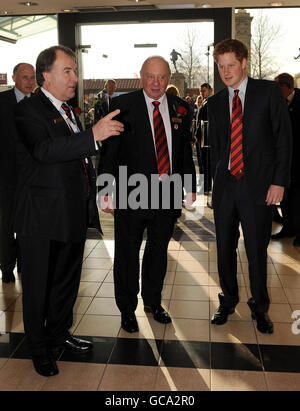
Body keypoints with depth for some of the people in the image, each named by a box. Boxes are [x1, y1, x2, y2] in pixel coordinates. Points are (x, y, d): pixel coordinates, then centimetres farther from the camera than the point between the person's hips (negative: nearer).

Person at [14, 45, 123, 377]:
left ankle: (59, 336, 40)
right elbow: (43, 149, -32)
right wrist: (93, 135, -38)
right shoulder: (29, 110, -12)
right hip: (42, 219, -8)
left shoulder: (68, 111, 14)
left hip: (74, 215, 8)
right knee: (38, 287, 7)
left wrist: (95, 192, 17)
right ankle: (40, 349, 26)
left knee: (67, 281, 20)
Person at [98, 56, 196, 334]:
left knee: (159, 251, 17)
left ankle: (153, 301, 37)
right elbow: (109, 151, -8)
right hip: (131, 193, -3)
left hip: (168, 193, 4)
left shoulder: (180, 108, 6)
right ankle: (127, 309, 27)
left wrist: (190, 186, 9)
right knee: (127, 253, 8)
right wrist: (106, 190, -13)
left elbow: (185, 150, 12)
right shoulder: (122, 106, -5)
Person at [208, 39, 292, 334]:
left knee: (257, 251, 5)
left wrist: (279, 181, -9)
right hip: (225, 186, 3)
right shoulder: (215, 103, 11)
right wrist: (217, 182, 9)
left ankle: (260, 307, 26)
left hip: (258, 185, -3)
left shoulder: (268, 92, 0)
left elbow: (284, 137, -3)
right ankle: (228, 301, 31)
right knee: (225, 249, 11)